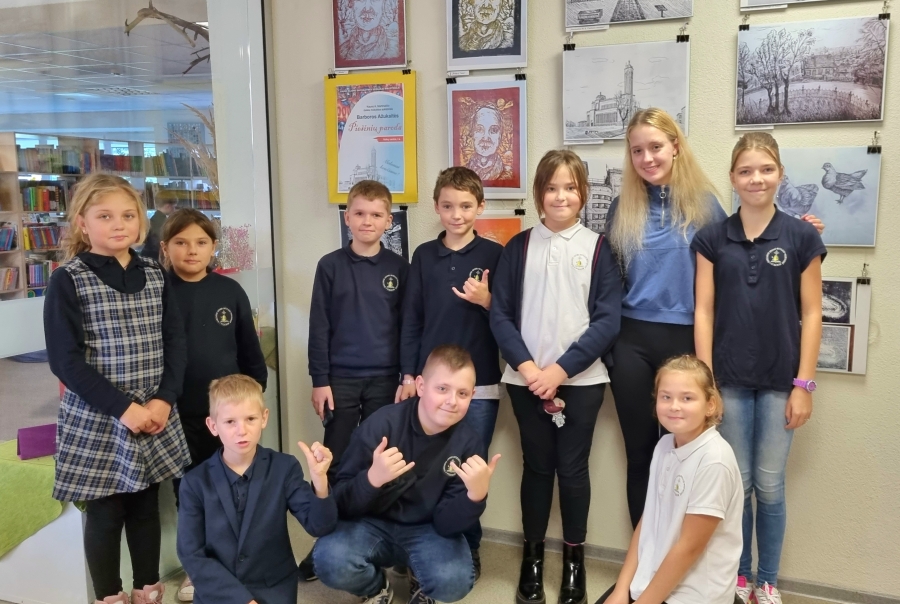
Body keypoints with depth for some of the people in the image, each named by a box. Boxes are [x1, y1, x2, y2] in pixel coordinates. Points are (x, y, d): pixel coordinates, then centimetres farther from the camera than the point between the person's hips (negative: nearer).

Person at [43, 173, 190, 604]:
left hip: (155, 415, 4)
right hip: (96, 420, -4)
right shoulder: (68, 281, -8)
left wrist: (164, 399, -9)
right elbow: (65, 359, -13)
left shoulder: (155, 276, 5)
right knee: (104, 514, 8)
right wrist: (123, 407, -17)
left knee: (146, 506, 15)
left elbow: (175, 341, 4)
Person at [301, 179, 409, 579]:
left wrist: (408, 378, 1)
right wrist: (319, 380, -3)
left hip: (385, 379, 1)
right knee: (336, 462, 8)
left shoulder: (398, 267, 1)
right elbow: (319, 327, 0)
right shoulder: (330, 266, -1)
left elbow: (407, 326, 4)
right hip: (341, 378, 0)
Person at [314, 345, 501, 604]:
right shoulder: (382, 424, -19)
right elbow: (341, 504, -17)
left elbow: (446, 524, -13)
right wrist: (372, 479, -38)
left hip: (427, 530, 1)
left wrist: (476, 495, -33)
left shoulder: (468, 442, -12)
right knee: (329, 561, -30)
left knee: (454, 580, -29)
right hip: (373, 523, -1)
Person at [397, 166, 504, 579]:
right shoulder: (424, 255, 5)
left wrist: (487, 301, -18)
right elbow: (411, 319, 5)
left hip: (480, 383, -2)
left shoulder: (494, 254, -1)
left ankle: (468, 547, 27)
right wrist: (408, 375, 1)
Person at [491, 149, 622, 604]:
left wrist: (561, 369, -13)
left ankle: (574, 557, 25)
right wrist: (526, 366, -12)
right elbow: (500, 314, 1)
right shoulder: (518, 247, 4)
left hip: (581, 379, -1)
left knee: (572, 467, 7)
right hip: (527, 378, 1)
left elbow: (608, 320, -6)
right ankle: (532, 554, 27)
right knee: (537, 465, 11)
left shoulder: (598, 248, 0)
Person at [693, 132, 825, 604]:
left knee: (770, 485, 9)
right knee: (737, 483, 10)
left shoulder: (802, 237, -2)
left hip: (779, 380, 0)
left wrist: (804, 383, -5)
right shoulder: (712, 238, 0)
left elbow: (811, 314, -1)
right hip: (730, 380, 1)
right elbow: (704, 311, -1)